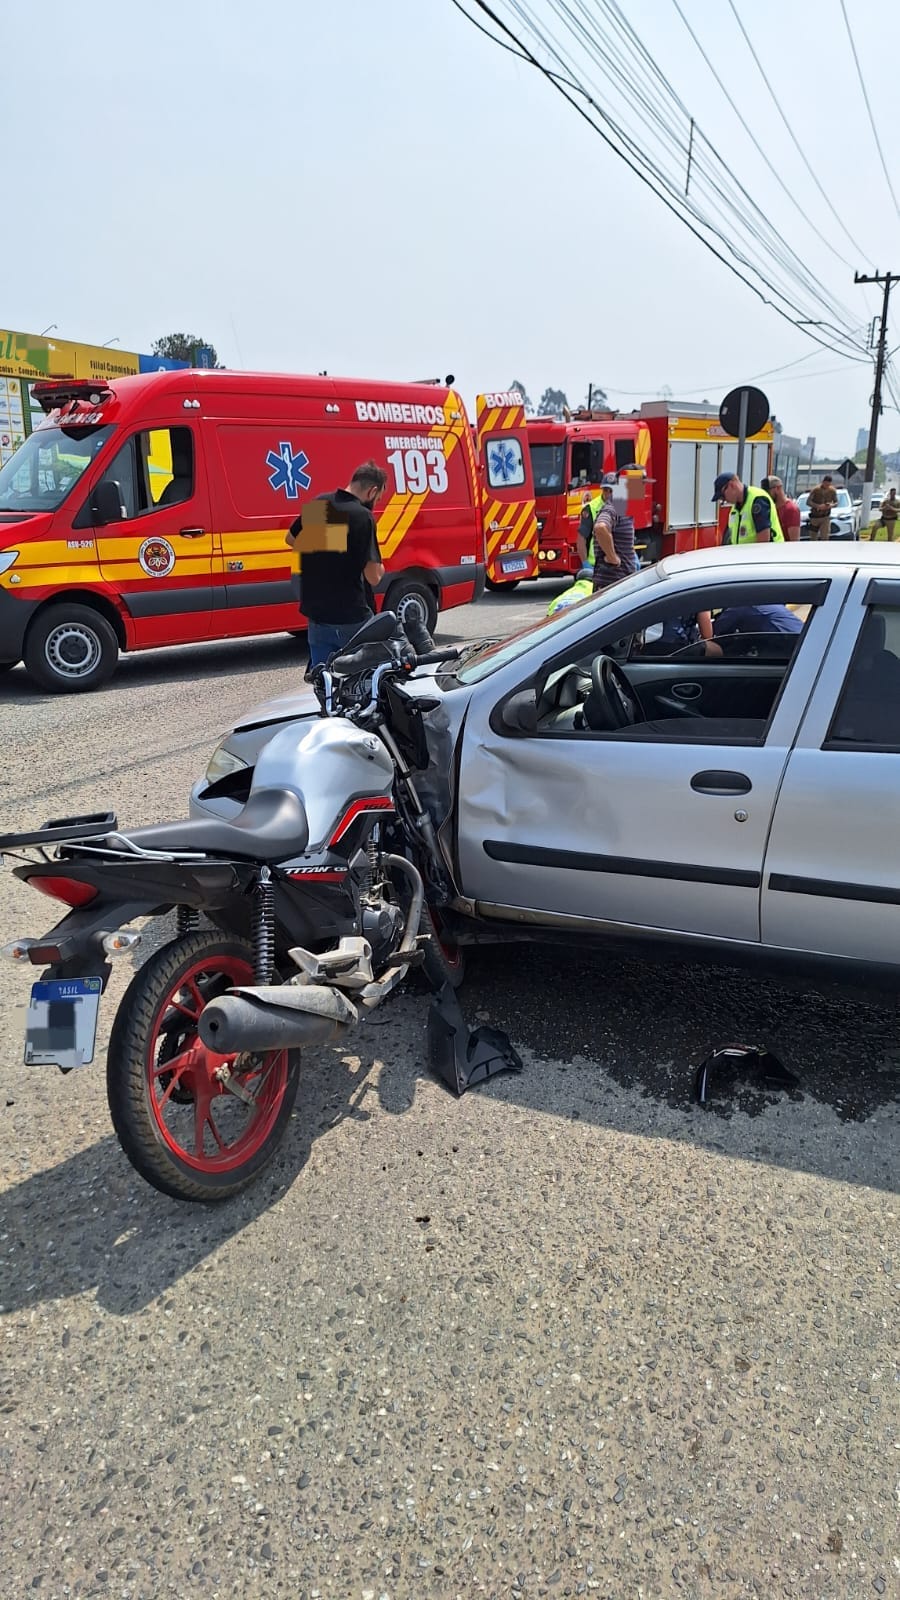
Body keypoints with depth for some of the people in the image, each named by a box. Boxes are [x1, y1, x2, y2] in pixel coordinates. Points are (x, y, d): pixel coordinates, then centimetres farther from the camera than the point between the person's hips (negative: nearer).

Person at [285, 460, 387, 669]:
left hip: (316, 611, 6)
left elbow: (291, 539, 20)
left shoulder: (318, 504, 3)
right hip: (351, 617, -6)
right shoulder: (363, 516, -16)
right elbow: (373, 577, -18)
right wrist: (380, 567, 4)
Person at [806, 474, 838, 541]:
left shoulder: (832, 490, -4)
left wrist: (831, 505, -19)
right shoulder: (815, 489, -12)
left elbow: (836, 502, 5)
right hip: (815, 516, -1)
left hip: (826, 517, 1)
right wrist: (818, 506, -30)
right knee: (813, 537, 7)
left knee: (825, 537, -10)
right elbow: (808, 502, -15)